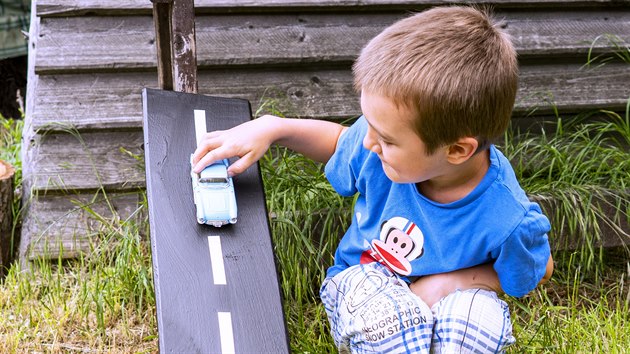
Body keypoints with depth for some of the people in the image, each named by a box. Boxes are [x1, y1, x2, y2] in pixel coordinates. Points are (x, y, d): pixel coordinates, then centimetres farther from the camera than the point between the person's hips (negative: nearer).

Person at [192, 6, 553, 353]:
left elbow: (538, 271, -7)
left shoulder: (507, 221, -30)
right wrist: (271, 128, -9)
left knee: (478, 313, -36)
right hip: (362, 287, 1)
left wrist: (457, 280, -20)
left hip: (445, 302, -1)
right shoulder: (387, 136, -21)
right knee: (379, 304, -35)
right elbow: (340, 143, 4)